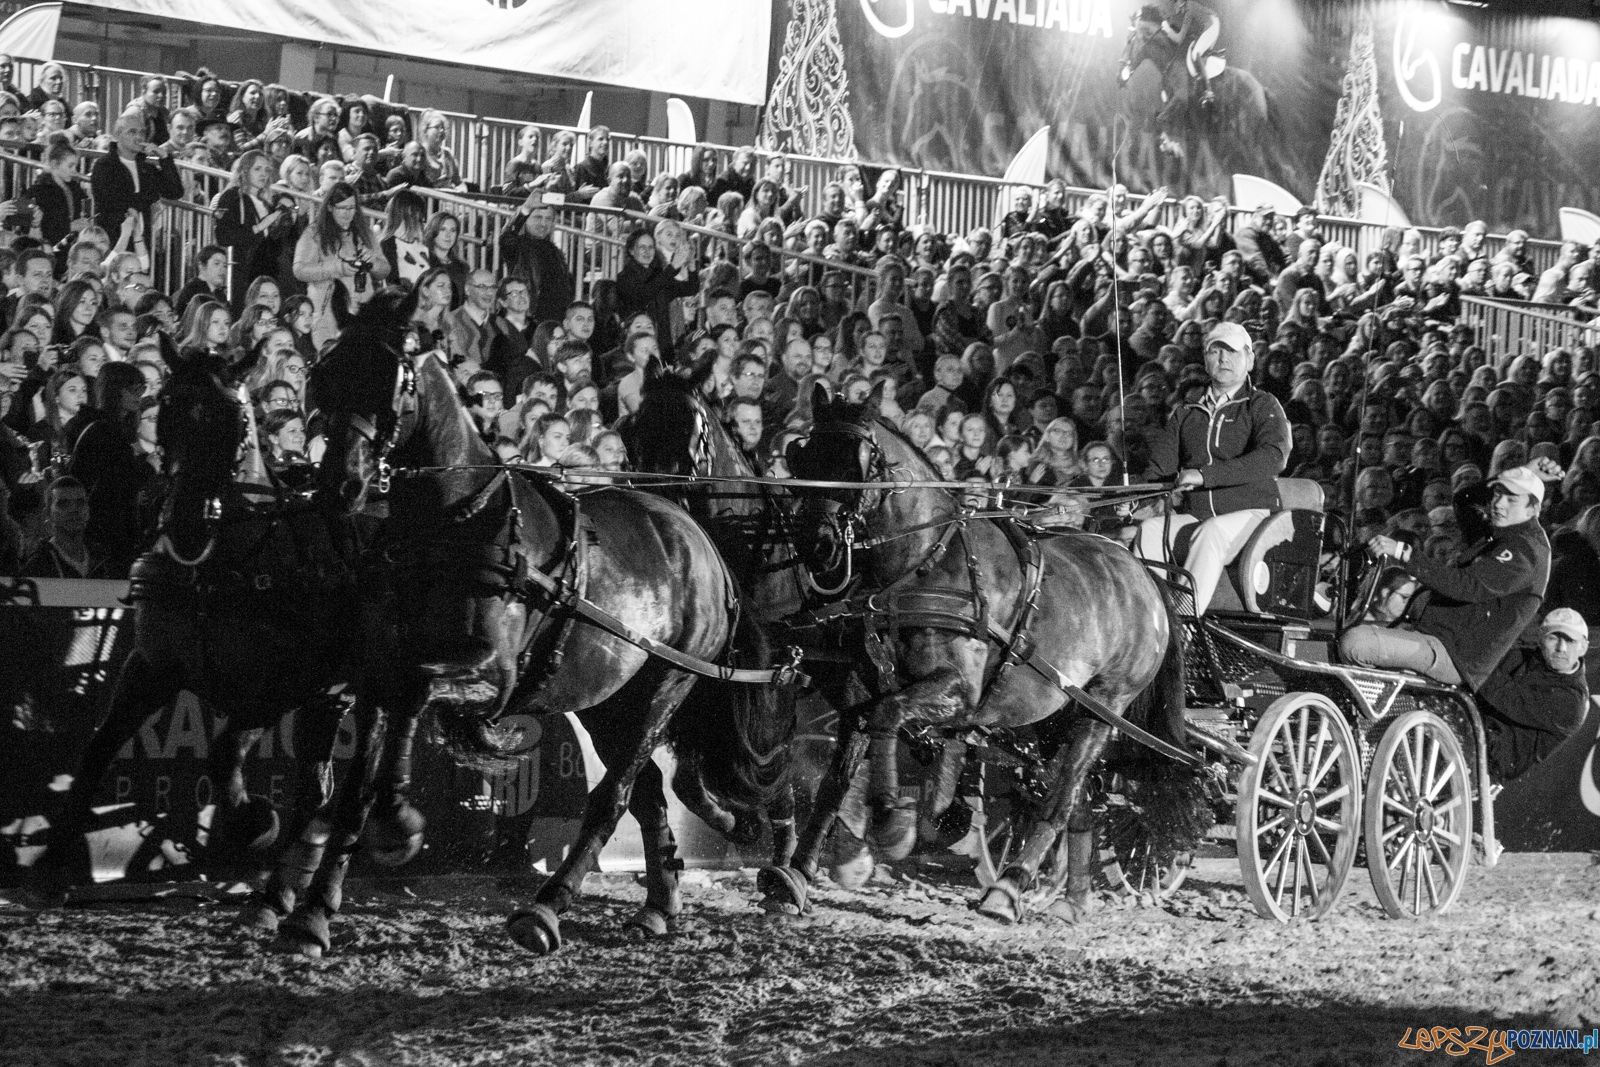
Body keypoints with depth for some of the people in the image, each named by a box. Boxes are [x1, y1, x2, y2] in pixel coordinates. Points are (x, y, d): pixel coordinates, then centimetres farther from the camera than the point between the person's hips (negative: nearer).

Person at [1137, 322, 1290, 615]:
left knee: (1210, 533, -35)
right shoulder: (1187, 415, 20)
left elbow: (1274, 456, -16)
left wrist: (1205, 475, -25)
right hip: (1195, 515, 5)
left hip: (1249, 513, -5)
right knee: (1149, 530, -22)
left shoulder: (1263, 406, 3)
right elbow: (1159, 465, 12)